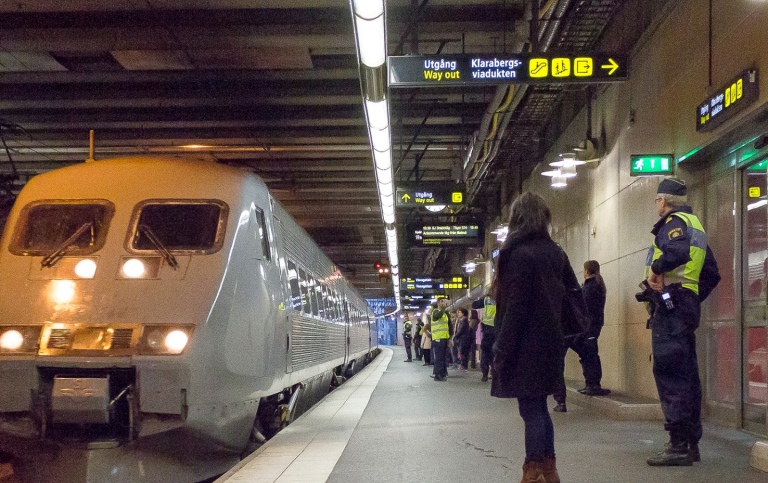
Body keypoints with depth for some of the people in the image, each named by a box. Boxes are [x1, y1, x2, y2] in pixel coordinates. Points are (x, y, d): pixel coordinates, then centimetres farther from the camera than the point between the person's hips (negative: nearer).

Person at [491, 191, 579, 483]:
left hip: (526, 345, -8)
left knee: (530, 410, -3)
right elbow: (573, 294, 12)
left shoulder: (519, 254, -13)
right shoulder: (555, 252, 9)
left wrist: (502, 350, -14)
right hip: (550, 341, 8)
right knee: (538, 407, 17)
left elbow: (514, 307, -17)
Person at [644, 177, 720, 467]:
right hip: (687, 306, 10)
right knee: (686, 374, 12)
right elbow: (712, 274, 25)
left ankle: (678, 446, -12)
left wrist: (655, 268, -17)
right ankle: (691, 444, 18)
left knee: (669, 374, -11)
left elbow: (678, 251, -30)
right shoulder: (695, 225, 23)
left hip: (669, 305, -10)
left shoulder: (674, 221, -6)